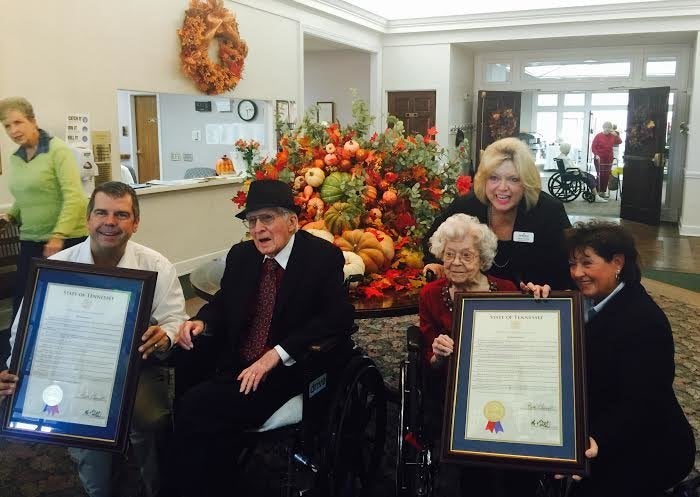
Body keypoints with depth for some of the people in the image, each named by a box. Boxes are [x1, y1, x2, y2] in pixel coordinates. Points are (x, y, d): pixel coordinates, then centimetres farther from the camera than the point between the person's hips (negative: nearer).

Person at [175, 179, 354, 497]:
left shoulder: (324, 257, -7)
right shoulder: (240, 255, 9)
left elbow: (338, 318, -17)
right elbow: (223, 304, 19)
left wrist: (276, 354, -24)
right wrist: (201, 322, -6)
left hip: (288, 372, -5)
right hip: (235, 365, 5)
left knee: (194, 411, -23)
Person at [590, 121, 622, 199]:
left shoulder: (612, 136, 7)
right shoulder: (598, 136, -3)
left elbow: (619, 142, 1)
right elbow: (593, 147, -4)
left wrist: (616, 135, -13)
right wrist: (596, 155, -16)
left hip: (609, 159, 4)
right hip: (599, 159, -4)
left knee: (607, 176, 5)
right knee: (600, 175, -6)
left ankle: (604, 191, 12)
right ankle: (598, 191, -1)